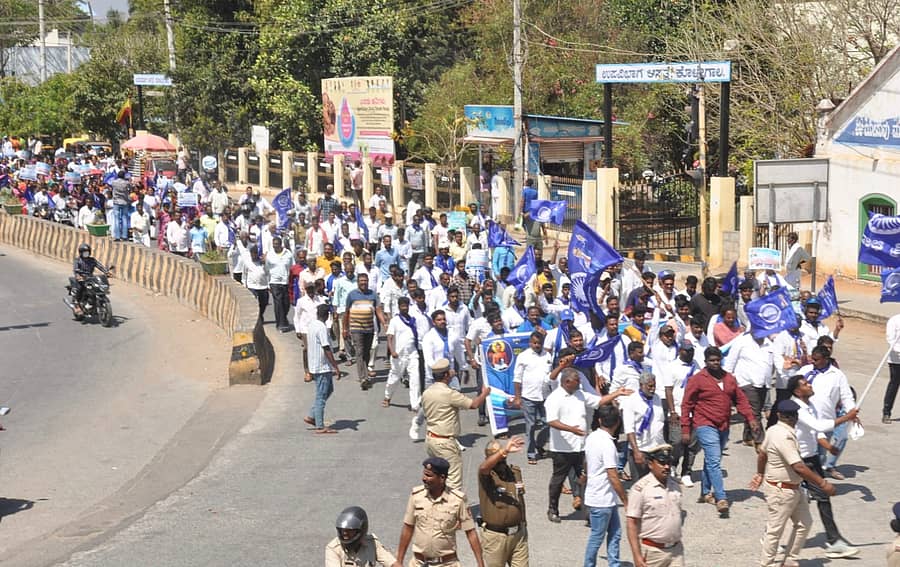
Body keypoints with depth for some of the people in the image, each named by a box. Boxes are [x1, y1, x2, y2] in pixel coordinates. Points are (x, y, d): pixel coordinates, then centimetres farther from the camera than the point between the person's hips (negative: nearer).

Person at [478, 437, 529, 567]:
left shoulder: (515, 471, 6)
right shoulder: (486, 474, -12)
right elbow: (484, 467, -39)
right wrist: (504, 451, -53)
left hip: (519, 534, 5)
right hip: (494, 536, -5)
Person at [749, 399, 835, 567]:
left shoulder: (773, 430, 3)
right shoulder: (784, 437, -26)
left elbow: (762, 453, 19)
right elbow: (798, 467, -30)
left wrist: (760, 474, 36)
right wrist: (823, 484, -27)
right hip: (781, 491, -10)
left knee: (804, 522, 13)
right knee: (775, 530, 2)